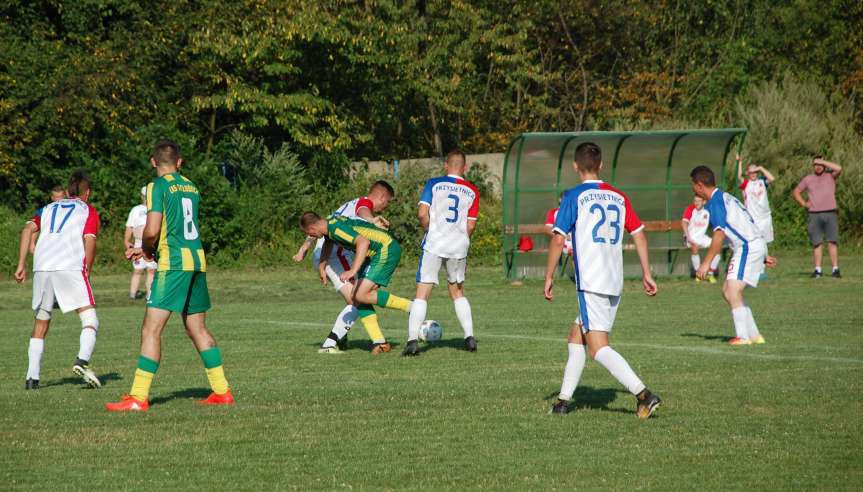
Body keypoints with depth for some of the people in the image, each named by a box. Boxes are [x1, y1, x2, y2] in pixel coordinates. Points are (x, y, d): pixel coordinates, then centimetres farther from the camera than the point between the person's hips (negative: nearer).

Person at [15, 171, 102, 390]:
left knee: (41, 324, 16)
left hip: (42, 267, 4)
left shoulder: (48, 208, 27)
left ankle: (32, 377, 9)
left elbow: (28, 229, 11)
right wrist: (86, 272, 9)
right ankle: (82, 360, -29)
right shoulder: (89, 211, 16)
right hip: (71, 267, -4)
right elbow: (89, 241, -1)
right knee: (90, 320, -3)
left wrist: (21, 265, 8)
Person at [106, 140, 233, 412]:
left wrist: (146, 250, 6)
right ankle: (222, 391, 16)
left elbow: (152, 231, -15)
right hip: (198, 259, 7)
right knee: (197, 328, 15)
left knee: (151, 329, -7)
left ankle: (138, 397, -12)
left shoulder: (157, 186, -5)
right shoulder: (191, 187, 17)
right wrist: (144, 249, 24)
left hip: (173, 264, -7)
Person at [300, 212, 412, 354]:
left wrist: (353, 271, -42)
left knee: (361, 295, -17)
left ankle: (409, 307, -11)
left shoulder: (336, 228, -23)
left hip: (387, 250, -10)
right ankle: (379, 343, 1)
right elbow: (328, 243, 33)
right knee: (356, 298, 4)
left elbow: (363, 242, -36)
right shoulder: (329, 223, 8)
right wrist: (321, 267, 37)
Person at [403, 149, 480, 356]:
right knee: (458, 292, 21)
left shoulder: (434, 184, 0)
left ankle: (412, 340, -13)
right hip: (459, 246, 3)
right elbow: (471, 225, 4)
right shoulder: (472, 191, 7)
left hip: (434, 244, -3)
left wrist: (431, 231, 10)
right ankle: (469, 337, 14)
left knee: (422, 294, -2)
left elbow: (422, 214, -9)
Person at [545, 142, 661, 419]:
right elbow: (638, 234, 12)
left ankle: (644, 395, -21)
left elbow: (558, 239, -9)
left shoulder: (574, 197, -5)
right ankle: (564, 399, 18)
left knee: (598, 347, -9)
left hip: (590, 282, -7)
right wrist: (646, 274, 17)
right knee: (576, 337, 18)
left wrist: (549, 277, -1)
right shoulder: (619, 197, 12)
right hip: (615, 282, 7)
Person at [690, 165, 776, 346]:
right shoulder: (725, 198, 20)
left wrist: (706, 263, -19)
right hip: (757, 245, 10)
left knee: (732, 291, -16)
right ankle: (754, 335, 11)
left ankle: (743, 336, -19)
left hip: (747, 247, -10)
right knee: (728, 291, 12)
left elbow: (720, 235, -21)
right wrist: (763, 255, 29)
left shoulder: (715, 203, -11)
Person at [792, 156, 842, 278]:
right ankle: (817, 270, 4)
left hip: (830, 214, -2)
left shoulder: (830, 175, 8)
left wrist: (822, 162, -7)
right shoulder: (808, 179, 14)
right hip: (814, 214, 2)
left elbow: (838, 168, -13)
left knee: (833, 242, -6)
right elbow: (796, 192, 22)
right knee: (816, 243, 1)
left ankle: (835, 269, -5)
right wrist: (803, 203, 6)